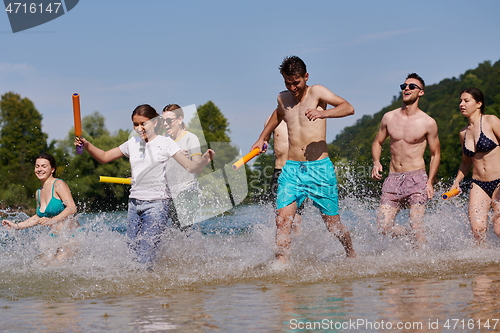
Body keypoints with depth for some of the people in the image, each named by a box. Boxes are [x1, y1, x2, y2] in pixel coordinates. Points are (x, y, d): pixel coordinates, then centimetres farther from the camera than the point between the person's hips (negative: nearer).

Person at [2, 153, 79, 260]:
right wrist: (16, 226, 18)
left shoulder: (58, 185, -9)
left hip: (72, 235, -8)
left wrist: (52, 220, -30)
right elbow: (39, 217, 26)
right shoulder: (39, 192, 14)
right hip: (55, 239, 8)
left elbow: (72, 208, -19)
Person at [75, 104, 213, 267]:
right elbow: (104, 157, 18)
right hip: (134, 204, 6)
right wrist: (87, 145, 1)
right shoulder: (132, 143, 12)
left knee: (145, 258, -13)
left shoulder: (165, 143, -2)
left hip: (156, 204, -6)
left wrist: (204, 161, -30)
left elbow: (190, 167, -8)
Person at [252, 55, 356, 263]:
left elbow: (348, 108, -16)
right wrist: (262, 138, 36)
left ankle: (352, 256, 31)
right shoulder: (283, 98, 12)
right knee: (283, 219, -16)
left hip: (319, 168, -3)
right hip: (291, 168, 4)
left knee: (332, 223, 6)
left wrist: (323, 113, -32)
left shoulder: (316, 92, -3)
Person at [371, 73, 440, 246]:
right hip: (393, 179, 3)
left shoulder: (428, 123, -2)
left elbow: (435, 154, 6)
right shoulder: (389, 118, 7)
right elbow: (377, 142, 19)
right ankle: (415, 237, 21)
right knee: (384, 226, -5)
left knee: (416, 225, -13)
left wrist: (430, 182, -3)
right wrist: (376, 162, -1)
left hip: (416, 178, -3)